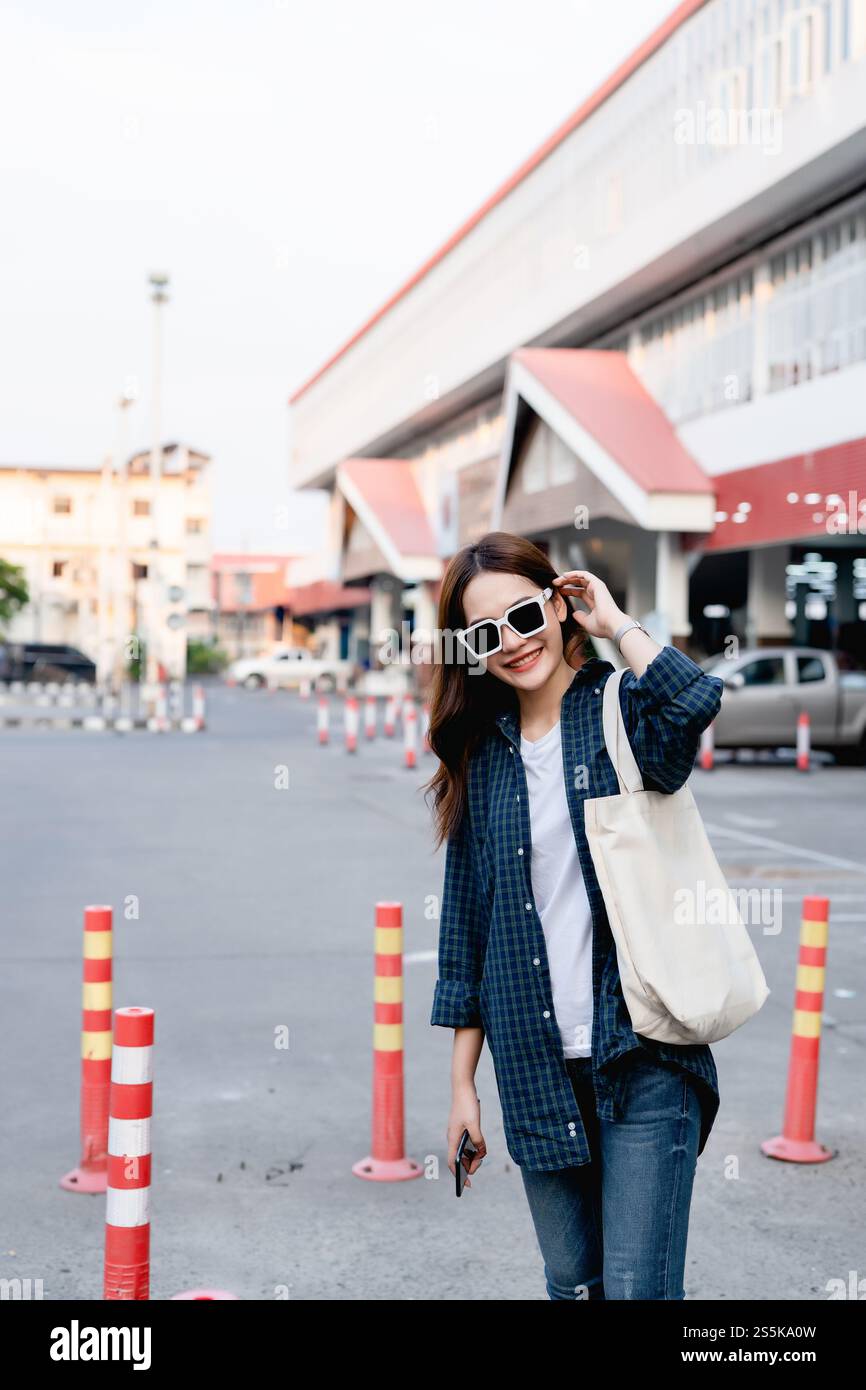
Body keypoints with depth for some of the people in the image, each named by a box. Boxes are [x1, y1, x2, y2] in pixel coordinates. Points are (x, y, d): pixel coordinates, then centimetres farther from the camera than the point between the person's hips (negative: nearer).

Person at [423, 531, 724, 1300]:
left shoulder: (623, 711, -4)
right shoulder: (482, 757, 7)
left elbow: (692, 704, -31)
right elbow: (467, 919, 11)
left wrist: (617, 622, -14)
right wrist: (462, 1081, 11)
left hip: (643, 1056, -4)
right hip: (536, 1065, 4)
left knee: (638, 1288, -4)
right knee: (570, 1283, 14)